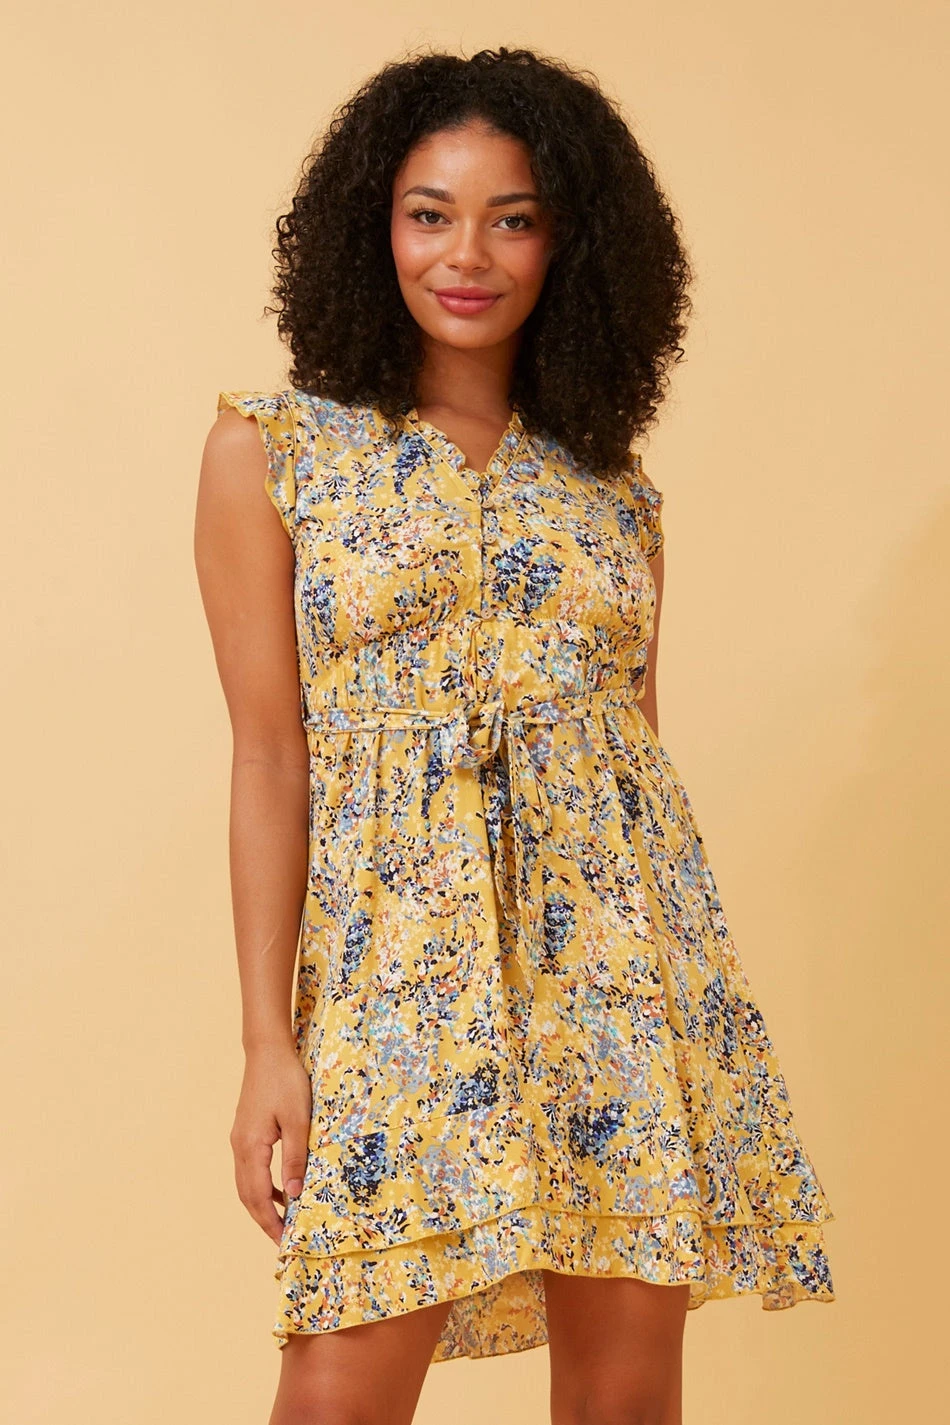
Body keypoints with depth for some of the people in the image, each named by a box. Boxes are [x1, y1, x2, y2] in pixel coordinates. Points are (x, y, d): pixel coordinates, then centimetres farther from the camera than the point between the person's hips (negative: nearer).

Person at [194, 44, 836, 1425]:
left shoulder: (616, 489, 12)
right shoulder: (269, 452, 3)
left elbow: (640, 740, 14)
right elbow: (271, 757, 0)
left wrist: (678, 984, 10)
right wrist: (268, 1041, -5)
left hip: (622, 945, 3)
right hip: (399, 951, -3)